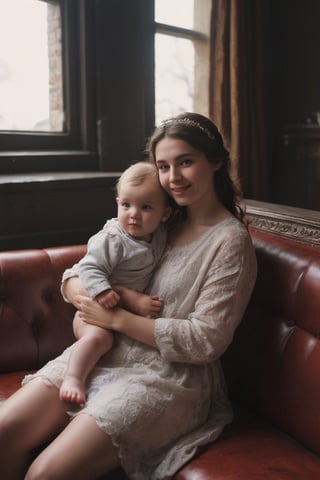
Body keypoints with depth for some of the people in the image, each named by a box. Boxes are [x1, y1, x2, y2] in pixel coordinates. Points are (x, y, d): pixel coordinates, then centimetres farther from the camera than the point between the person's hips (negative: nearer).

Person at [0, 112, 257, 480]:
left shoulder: (230, 241, -9)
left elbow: (207, 341, -15)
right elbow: (75, 274, 12)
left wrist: (119, 319, -15)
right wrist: (82, 290, -13)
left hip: (168, 377, -6)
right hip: (106, 353, 6)